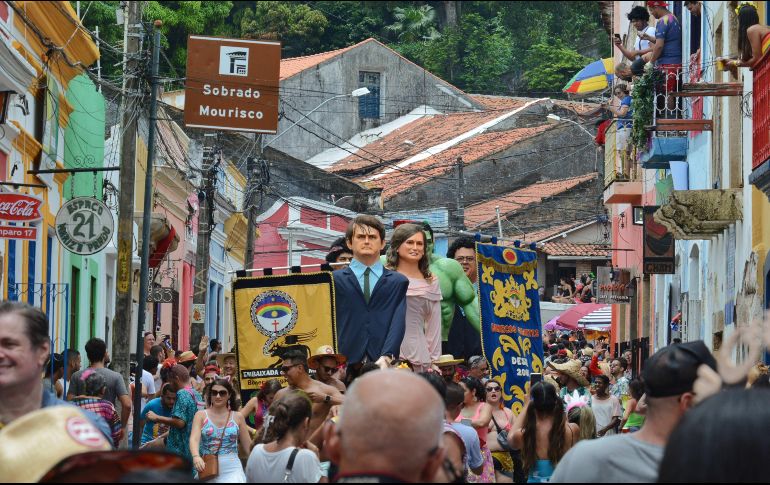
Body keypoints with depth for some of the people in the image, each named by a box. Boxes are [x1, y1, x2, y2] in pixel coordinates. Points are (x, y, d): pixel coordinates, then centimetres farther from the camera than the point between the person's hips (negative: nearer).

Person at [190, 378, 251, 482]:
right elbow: (194, 439, -13)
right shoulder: (201, 415, 3)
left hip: (232, 470, -1)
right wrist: (196, 457, -32)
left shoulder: (237, 417, 6)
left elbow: (248, 446, 11)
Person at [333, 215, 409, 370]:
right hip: (346, 362, 0)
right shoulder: (335, 280, 14)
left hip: (385, 364, 0)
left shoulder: (398, 282, 14)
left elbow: (398, 323, 3)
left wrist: (386, 356, -13)